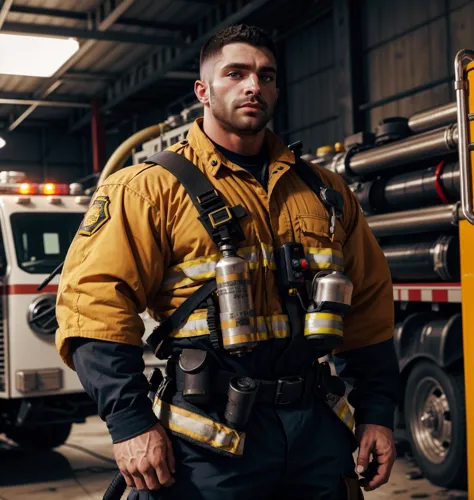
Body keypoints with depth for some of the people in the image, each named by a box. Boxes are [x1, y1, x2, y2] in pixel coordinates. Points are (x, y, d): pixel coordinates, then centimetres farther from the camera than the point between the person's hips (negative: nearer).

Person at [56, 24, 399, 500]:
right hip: (211, 438, -4)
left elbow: (368, 307, 14)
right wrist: (130, 422, -17)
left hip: (319, 430, 5)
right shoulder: (153, 188, -3)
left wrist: (376, 415, 9)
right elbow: (96, 302, -10)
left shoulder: (325, 190, 12)